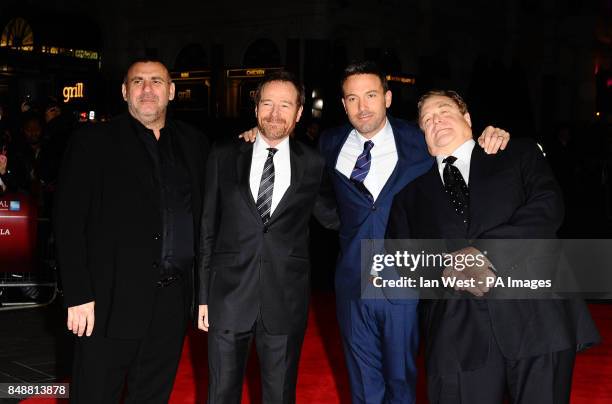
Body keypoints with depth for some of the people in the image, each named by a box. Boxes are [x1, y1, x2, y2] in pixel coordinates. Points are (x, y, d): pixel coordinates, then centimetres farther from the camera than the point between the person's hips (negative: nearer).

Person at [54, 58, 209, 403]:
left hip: (173, 302, 4)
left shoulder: (194, 144, 11)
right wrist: (78, 297, -12)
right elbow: (69, 223, -7)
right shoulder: (94, 142, -2)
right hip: (114, 301, -4)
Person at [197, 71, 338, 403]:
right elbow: (208, 229, 5)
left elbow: (333, 218, 10)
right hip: (228, 297, 0)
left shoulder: (313, 165, 2)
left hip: (285, 301, 0)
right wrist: (204, 295, 3)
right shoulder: (224, 157, 3)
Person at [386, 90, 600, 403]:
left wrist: (485, 252, -15)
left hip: (536, 318, -1)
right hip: (458, 337, 2)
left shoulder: (520, 154, 14)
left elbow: (548, 207, -2)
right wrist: (447, 270, -9)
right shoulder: (412, 192, 21)